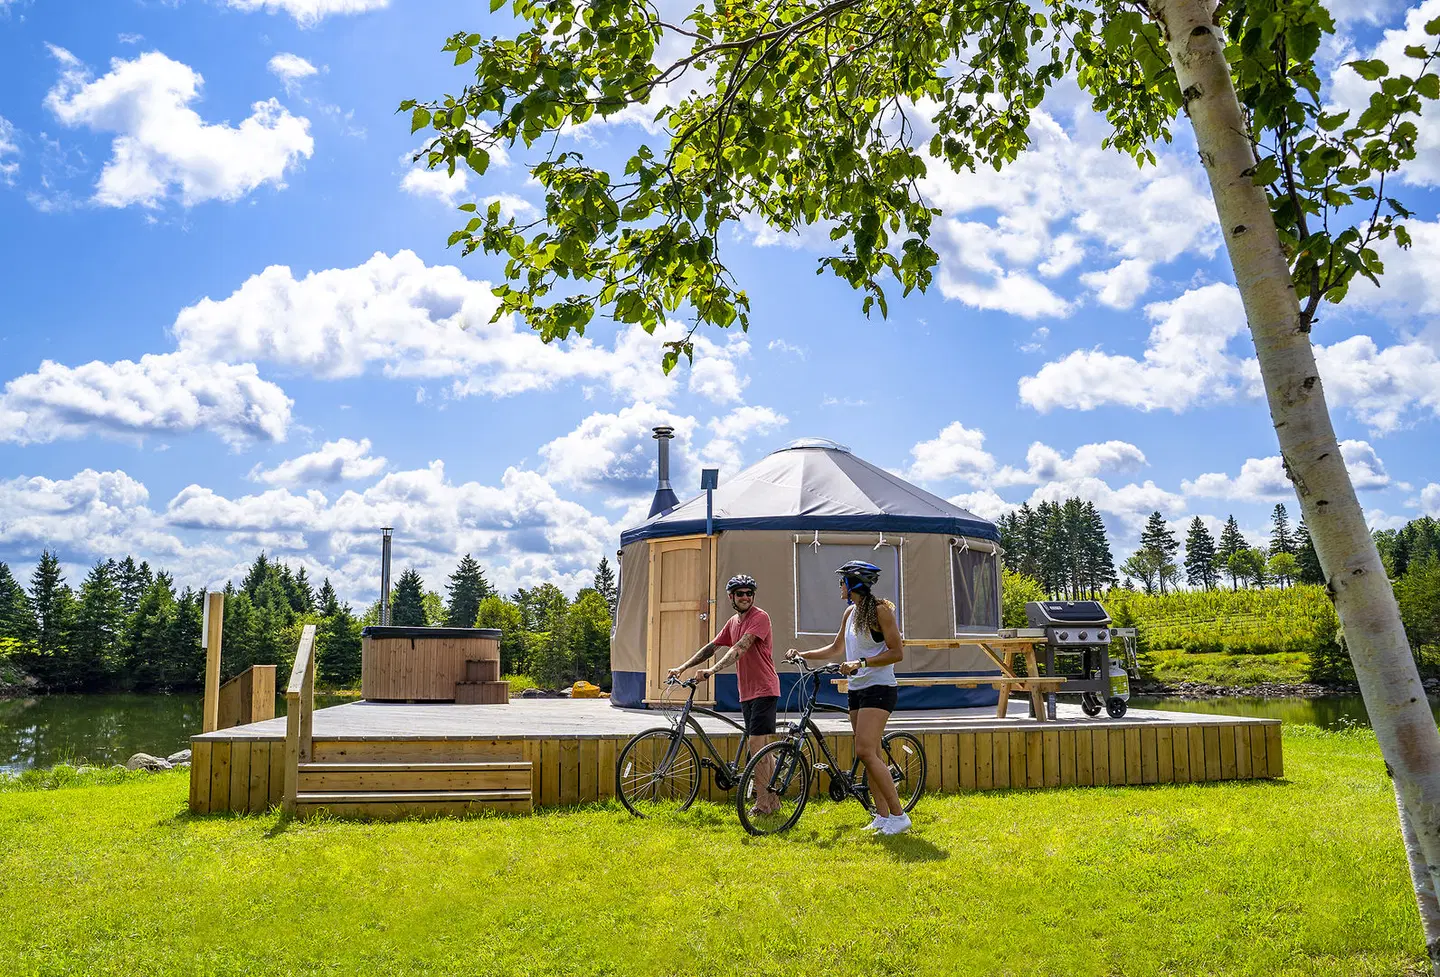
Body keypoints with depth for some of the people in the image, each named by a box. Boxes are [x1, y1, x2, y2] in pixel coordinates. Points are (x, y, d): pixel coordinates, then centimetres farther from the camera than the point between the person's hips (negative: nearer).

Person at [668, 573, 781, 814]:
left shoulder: (760, 617, -12)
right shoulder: (733, 622, 14)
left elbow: (741, 647, -25)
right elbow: (712, 647, 17)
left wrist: (712, 670, -34)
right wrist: (683, 667, 10)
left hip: (764, 690, -8)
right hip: (746, 692, 8)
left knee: (757, 744, -12)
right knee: (763, 748, 12)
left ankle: (763, 804, -7)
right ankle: (772, 801, 18)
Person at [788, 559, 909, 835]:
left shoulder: (880, 610, -11)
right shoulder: (850, 612, 13)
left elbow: (897, 652, -14)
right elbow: (836, 648, 24)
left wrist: (861, 662, -22)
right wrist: (802, 655, 15)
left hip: (879, 688, -8)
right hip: (857, 689, 8)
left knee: (865, 751, -18)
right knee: (871, 754, 8)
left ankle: (898, 815, -12)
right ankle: (882, 817, 14)